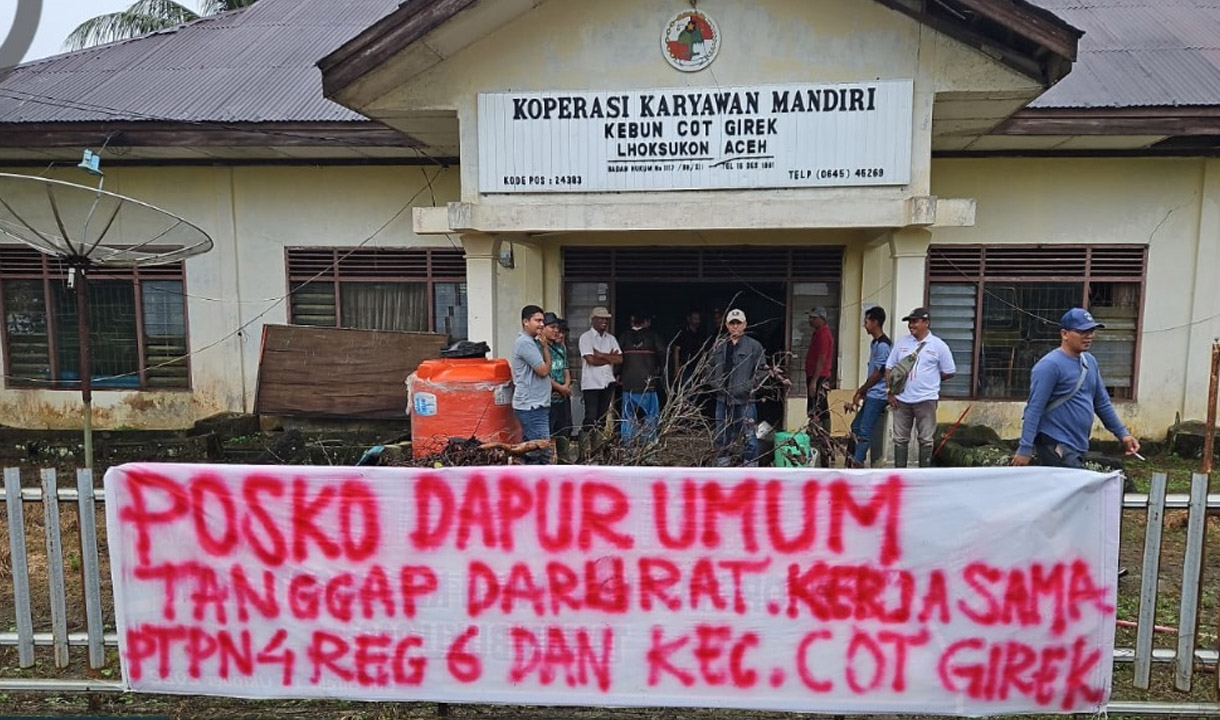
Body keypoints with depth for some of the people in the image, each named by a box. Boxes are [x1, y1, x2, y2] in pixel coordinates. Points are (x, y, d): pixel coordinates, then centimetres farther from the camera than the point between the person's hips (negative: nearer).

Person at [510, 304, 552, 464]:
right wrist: (545, 346, -5)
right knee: (542, 451, -11)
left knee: (530, 450, 14)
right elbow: (544, 370, -14)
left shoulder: (533, 342, 18)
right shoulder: (525, 343, -13)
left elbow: (545, 369, 17)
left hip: (536, 404, 10)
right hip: (532, 406, -10)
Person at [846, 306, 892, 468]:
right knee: (856, 427, 12)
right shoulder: (875, 343, 14)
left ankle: (856, 464, -7)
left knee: (865, 432, -9)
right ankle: (857, 461, 17)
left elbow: (878, 373, -16)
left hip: (877, 396, -10)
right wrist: (861, 392, 15)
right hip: (871, 395, 10)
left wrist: (860, 392, -7)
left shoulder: (883, 345, -16)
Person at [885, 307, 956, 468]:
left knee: (925, 440, 5)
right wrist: (890, 391, 2)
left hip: (926, 400, -3)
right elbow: (889, 368, 9)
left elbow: (949, 372, 4)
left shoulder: (938, 346, -2)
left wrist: (929, 381, 4)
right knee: (900, 439, 9)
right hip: (901, 400, 3)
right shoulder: (901, 343, 6)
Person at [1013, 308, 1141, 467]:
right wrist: (1025, 449, -21)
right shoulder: (1050, 365, -15)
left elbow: (1102, 403, 22)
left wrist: (1122, 433, 19)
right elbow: (1034, 409, -18)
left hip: (1079, 446, 9)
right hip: (1055, 446, -9)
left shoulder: (1090, 361, 12)